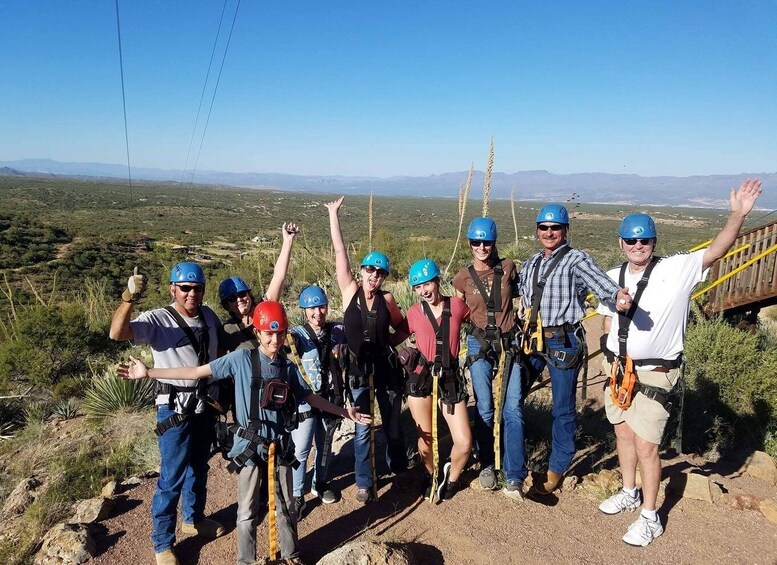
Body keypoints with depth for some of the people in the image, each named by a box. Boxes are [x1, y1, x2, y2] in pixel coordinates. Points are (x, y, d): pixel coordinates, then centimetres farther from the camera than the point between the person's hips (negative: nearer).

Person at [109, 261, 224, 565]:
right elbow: (117, 333, -33)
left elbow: (222, 344, 21)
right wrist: (129, 298, -46)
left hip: (206, 405, 6)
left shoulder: (208, 315, 2)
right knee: (172, 477, 0)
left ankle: (194, 519, 43)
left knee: (199, 467, 22)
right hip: (175, 409, -6)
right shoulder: (158, 319, -17)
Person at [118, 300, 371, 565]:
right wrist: (148, 372, -13)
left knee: (286, 506, 17)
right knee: (247, 511, 12)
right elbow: (198, 372, -11)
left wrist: (344, 412, 9)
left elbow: (310, 397, 9)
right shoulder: (242, 358, -11)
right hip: (250, 447, -3)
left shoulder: (288, 367, 0)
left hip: (280, 446, 3)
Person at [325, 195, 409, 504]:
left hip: (387, 368, 1)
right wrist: (333, 214, -9)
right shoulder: (350, 291, -7)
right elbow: (340, 252, -10)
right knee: (362, 428, 7)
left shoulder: (387, 299, -3)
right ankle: (364, 482, 22)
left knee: (392, 423, 15)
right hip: (358, 369, -1)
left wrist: (388, 342, -5)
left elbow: (403, 329, 12)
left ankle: (399, 469, 38)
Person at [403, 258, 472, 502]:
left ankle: (451, 477, 27)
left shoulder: (457, 305, -1)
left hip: (450, 378, 0)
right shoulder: (414, 312, 0)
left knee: (464, 443, -5)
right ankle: (431, 476, 41)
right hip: (421, 377, 0)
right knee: (425, 440, 8)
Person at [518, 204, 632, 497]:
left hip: (563, 342, -6)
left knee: (563, 409, 6)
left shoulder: (576, 260, -9)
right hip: (531, 340, 6)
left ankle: (556, 468, 24)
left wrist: (617, 295, -47)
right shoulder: (531, 264, 13)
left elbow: (598, 280, -26)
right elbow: (520, 293, 22)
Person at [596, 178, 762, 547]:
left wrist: (738, 215, -37)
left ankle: (650, 517, 17)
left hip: (654, 373, -5)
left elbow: (716, 251, -24)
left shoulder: (677, 270, -11)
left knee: (645, 444, -2)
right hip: (618, 367, 5)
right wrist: (616, 350, 2)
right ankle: (630, 493, 41)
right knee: (623, 434, 19)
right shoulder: (613, 277, 2)